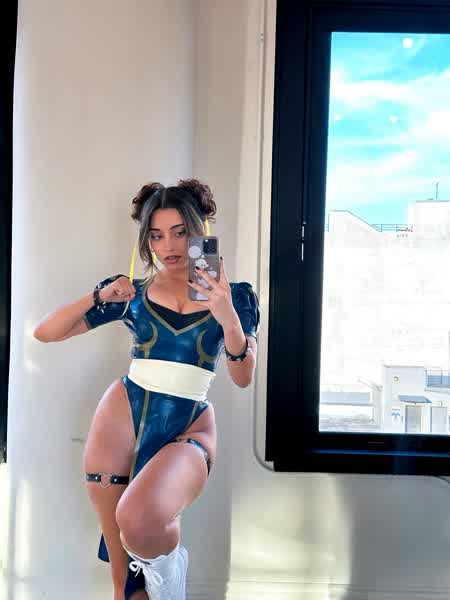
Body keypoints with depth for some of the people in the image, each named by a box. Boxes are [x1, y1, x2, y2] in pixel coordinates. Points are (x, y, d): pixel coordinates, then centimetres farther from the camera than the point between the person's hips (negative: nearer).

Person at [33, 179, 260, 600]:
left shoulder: (235, 295, 2)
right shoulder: (133, 293, 4)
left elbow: (243, 378, -7)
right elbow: (45, 332, 4)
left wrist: (228, 317, -23)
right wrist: (99, 296, -10)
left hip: (190, 428, -2)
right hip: (122, 416, 2)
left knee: (139, 524, -30)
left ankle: (165, 564, 5)